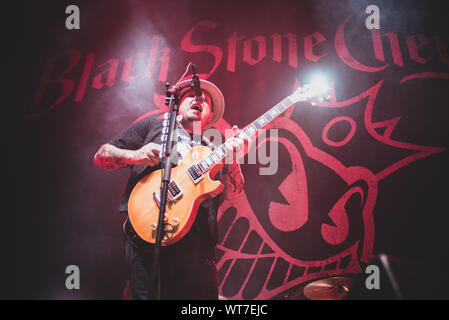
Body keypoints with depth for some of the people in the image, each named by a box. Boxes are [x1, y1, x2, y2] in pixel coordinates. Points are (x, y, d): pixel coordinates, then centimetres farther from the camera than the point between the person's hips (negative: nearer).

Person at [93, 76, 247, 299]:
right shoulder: (153, 126, 18)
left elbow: (232, 192, 10)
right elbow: (101, 156, 15)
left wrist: (232, 158, -8)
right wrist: (135, 156, -5)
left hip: (196, 239, 3)